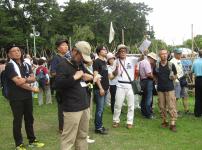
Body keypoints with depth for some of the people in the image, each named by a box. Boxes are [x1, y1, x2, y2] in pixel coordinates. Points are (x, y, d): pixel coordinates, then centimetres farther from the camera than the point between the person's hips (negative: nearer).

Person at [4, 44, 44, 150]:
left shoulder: (26, 65, 10)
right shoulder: (9, 66, -10)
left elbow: (33, 78, 3)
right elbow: (18, 82, -17)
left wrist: (25, 80, -18)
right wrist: (32, 89, -9)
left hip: (27, 96, 6)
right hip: (16, 98, -6)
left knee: (29, 119, 14)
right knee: (17, 121, 4)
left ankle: (32, 140, 27)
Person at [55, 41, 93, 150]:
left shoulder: (81, 65, 17)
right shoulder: (63, 66, -8)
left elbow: (89, 76, 31)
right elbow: (58, 84, -22)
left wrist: (90, 77, 8)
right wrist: (75, 77, -18)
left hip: (85, 106, 8)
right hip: (72, 109, -8)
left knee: (82, 136, 16)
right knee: (68, 138, -3)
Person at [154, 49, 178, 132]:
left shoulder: (171, 65, 1)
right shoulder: (156, 65, 4)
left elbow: (175, 75, 12)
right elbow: (154, 76, 17)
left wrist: (173, 77, -7)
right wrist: (158, 81, 4)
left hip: (170, 88, -2)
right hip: (160, 89, 2)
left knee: (172, 106, -7)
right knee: (162, 107, 9)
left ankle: (172, 123, -3)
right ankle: (164, 121, 24)